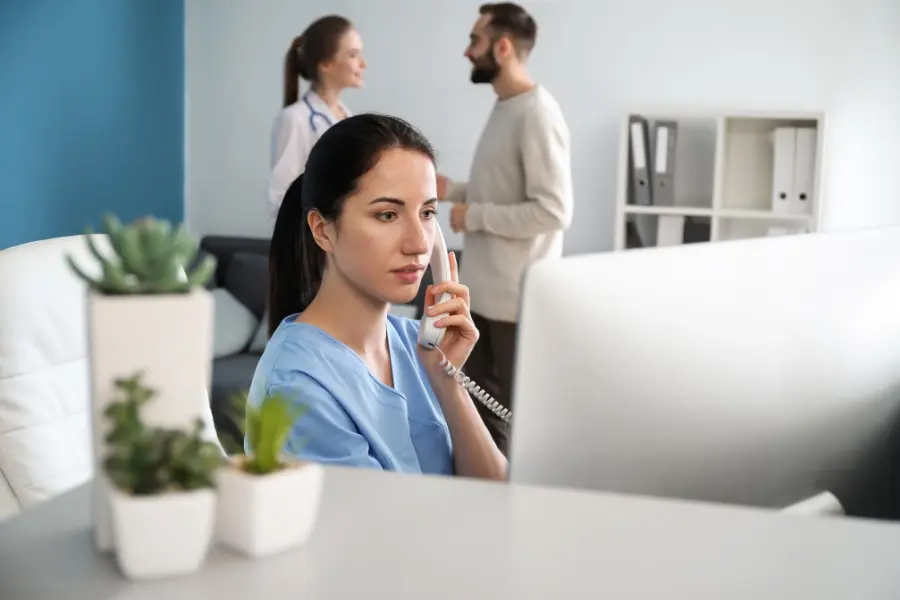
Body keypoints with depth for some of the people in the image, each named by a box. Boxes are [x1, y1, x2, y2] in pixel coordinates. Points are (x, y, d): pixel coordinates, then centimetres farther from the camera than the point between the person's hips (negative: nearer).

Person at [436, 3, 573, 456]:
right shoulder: (503, 108, 11)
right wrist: (454, 190, 7)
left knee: (520, 414, 3)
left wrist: (474, 215, -18)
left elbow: (553, 211, -25)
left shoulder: (537, 115, -19)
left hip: (517, 296, -10)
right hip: (483, 290, 10)